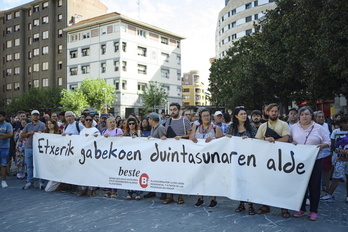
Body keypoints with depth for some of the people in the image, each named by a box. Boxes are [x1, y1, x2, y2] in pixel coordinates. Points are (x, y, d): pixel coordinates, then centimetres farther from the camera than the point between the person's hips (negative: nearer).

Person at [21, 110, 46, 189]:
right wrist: (29, 133, -9)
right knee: (29, 166, 9)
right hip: (28, 148, 6)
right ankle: (29, 182, 17)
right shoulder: (28, 125, 17)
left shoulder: (41, 124, -1)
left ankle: (41, 182, 2)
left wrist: (28, 136, -1)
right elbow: (22, 135, 10)